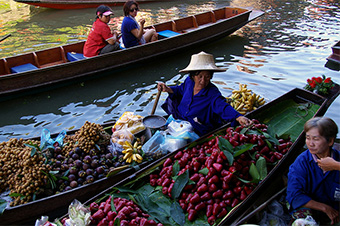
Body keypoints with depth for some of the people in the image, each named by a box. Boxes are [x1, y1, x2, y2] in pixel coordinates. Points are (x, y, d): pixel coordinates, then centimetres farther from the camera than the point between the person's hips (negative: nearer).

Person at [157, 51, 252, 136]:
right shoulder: (189, 81, -2)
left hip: (197, 130, -6)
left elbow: (223, 107, -36)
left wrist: (239, 117, -54)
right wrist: (168, 89, 6)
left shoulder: (212, 93, -21)